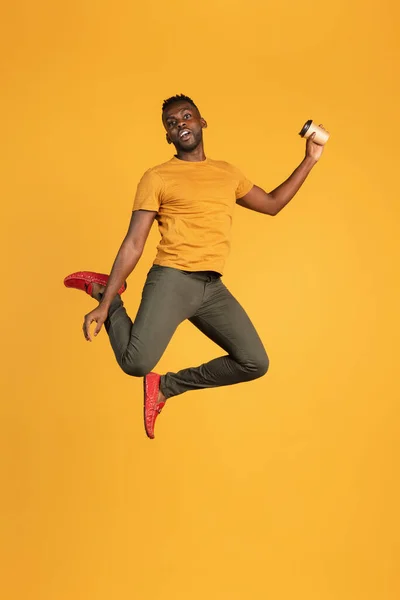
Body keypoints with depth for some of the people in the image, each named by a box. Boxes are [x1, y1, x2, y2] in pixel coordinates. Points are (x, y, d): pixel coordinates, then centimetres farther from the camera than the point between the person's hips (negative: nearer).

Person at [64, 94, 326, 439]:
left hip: (213, 288, 5)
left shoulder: (228, 173, 18)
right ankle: (105, 292, 5)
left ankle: (165, 386, 13)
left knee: (255, 364, -1)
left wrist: (310, 159, 24)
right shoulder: (157, 178, 2)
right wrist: (104, 304, -6)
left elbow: (272, 204, 29)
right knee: (136, 363, -24)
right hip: (172, 281, -5)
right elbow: (133, 245, -1)